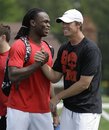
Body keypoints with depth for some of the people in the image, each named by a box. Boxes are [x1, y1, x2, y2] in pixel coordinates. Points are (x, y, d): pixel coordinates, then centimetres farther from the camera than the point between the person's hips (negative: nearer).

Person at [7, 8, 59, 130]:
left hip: (43, 110, 6)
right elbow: (13, 76, -20)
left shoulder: (47, 47, 13)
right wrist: (39, 63, -19)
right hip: (20, 110, -6)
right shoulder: (19, 45, -8)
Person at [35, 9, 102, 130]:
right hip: (68, 108, 8)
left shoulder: (90, 49, -15)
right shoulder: (64, 48, 10)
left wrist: (58, 97, -9)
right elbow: (54, 77, 10)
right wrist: (42, 63, -10)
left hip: (87, 110, -8)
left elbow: (84, 84, -18)